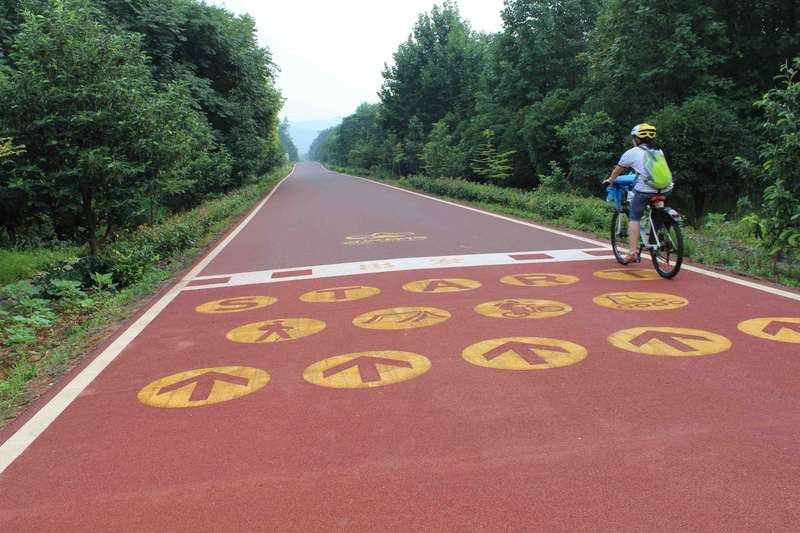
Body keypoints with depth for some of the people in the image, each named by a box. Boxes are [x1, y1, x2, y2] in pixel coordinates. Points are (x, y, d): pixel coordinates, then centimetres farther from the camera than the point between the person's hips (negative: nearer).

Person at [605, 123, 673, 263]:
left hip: (645, 191, -4)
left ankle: (633, 252, 1)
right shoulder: (659, 151, 21)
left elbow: (617, 171, 19)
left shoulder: (632, 153, 7)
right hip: (665, 190, 5)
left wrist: (610, 181, 38)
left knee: (634, 218, 8)